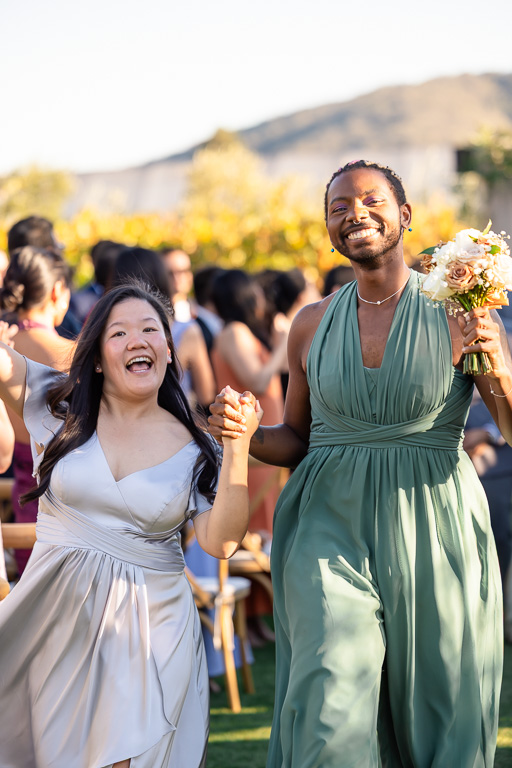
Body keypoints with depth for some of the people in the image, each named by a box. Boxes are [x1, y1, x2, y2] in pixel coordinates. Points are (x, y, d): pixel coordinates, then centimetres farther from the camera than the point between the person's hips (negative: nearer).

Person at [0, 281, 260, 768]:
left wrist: (237, 449, -18)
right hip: (59, 614, 1)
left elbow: (220, 543, -9)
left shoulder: (191, 448, 0)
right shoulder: (60, 406, 1)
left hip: (148, 623, -1)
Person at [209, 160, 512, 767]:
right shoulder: (312, 325, 6)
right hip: (333, 528, 1)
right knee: (330, 718, -14)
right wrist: (243, 433, -3)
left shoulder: (457, 312, -1)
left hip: (432, 534, -1)